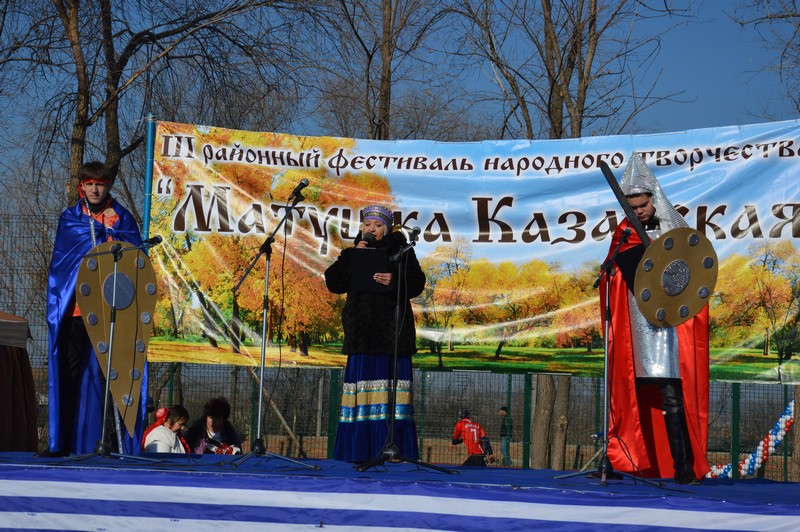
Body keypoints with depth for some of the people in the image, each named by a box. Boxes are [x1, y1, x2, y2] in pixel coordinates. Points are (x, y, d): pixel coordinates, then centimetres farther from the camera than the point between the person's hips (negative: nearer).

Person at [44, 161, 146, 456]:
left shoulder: (122, 217, 12)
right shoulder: (69, 218, 14)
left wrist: (100, 234, -7)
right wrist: (108, 233, -4)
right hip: (74, 307, 1)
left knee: (107, 375, -6)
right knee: (69, 375, 0)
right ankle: (62, 441, 4)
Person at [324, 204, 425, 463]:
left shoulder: (401, 251, 7)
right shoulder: (353, 253, 15)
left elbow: (417, 284, -3)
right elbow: (334, 283, 4)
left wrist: (395, 281, -22)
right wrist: (353, 257, -5)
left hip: (392, 329, -3)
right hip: (362, 330, 3)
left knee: (392, 382, -9)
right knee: (362, 380, -1)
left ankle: (395, 448, -10)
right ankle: (362, 449, 1)